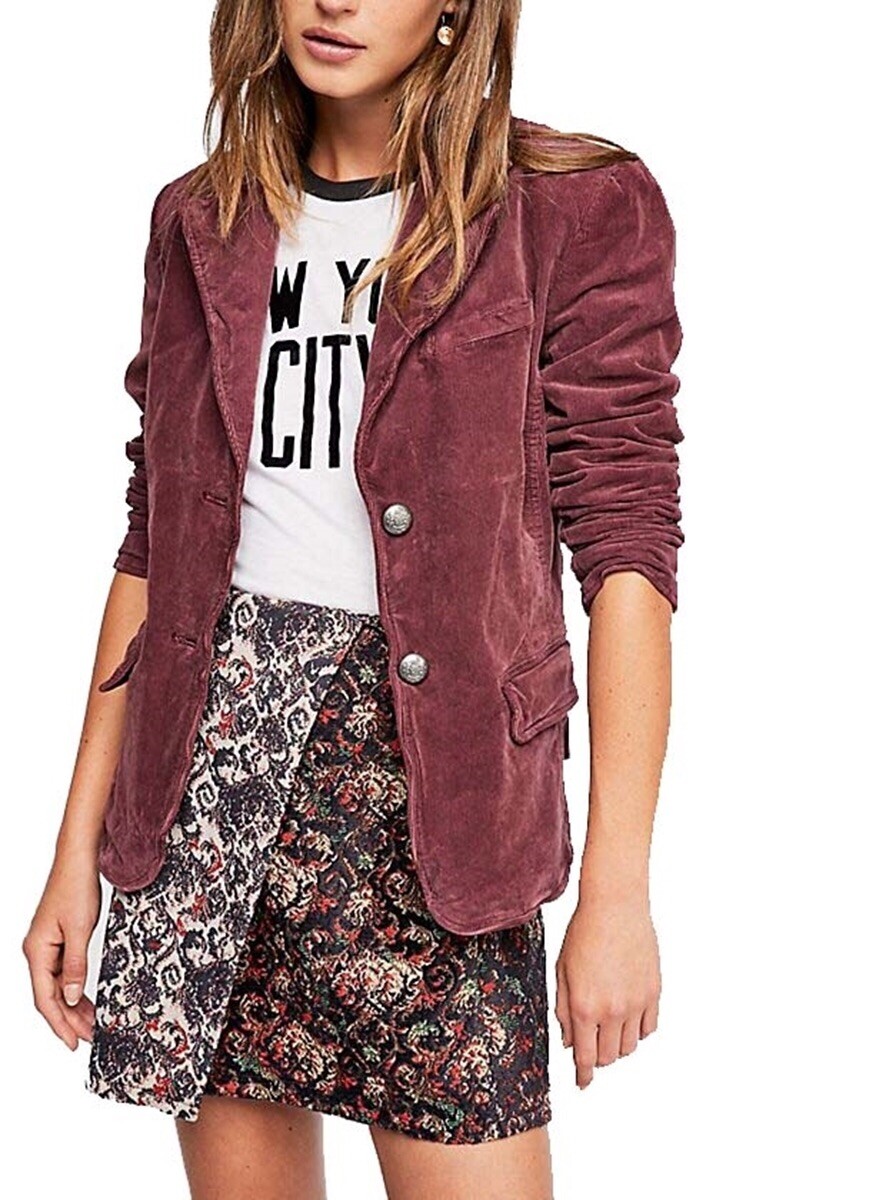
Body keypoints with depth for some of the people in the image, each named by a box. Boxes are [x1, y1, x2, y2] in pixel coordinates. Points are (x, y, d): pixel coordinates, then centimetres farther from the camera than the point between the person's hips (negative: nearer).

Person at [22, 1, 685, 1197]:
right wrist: (78, 848, 9)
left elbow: (625, 539, -7)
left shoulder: (574, 211, -2)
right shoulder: (205, 222, 11)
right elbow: (155, 538, 12)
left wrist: (617, 889, -13)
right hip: (212, 753, 4)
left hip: (426, 766, -3)